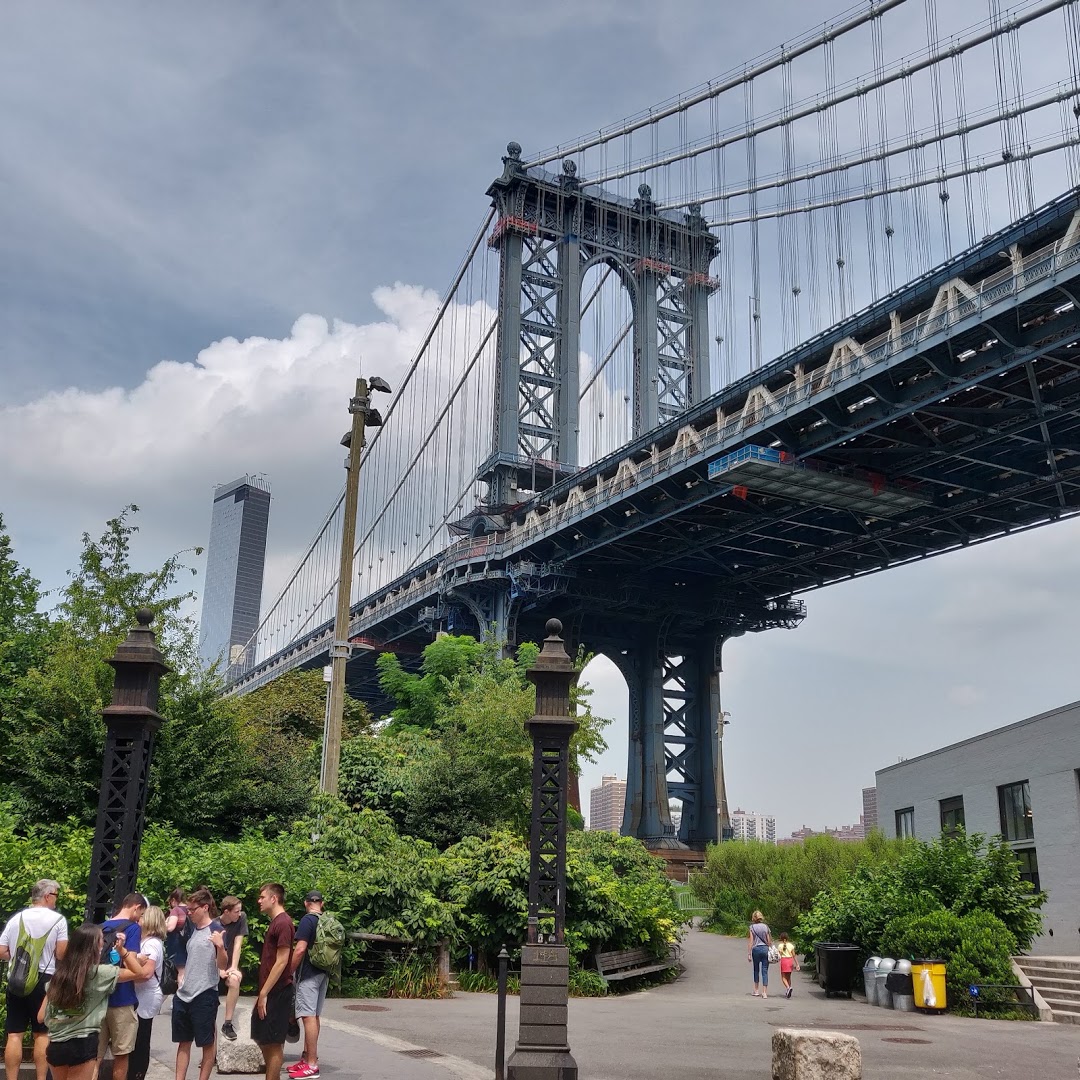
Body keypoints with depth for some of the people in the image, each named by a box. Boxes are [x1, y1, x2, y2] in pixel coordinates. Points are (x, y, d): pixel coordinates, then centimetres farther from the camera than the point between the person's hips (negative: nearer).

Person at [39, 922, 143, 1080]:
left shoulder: (59, 974, 5)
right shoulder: (99, 972, -8)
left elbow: (41, 1017, 8)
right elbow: (138, 972, 4)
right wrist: (122, 949, 0)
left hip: (55, 1045, 5)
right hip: (82, 1045, -5)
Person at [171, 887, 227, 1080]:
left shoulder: (216, 930, -10)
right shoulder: (192, 929, 10)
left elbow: (222, 965, -15)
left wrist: (220, 946, -31)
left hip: (205, 996, -7)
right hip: (183, 995, 7)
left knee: (207, 1043, 3)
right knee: (183, 1042, 11)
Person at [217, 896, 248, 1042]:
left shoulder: (241, 918, -10)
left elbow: (238, 944, -11)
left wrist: (234, 967, -18)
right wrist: (220, 970, -27)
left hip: (230, 964, 0)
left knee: (234, 980, -30)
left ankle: (227, 1024, -22)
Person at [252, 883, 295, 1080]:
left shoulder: (283, 924, -16)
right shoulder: (274, 923, 14)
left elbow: (281, 962, -20)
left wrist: (264, 993, -19)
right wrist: (262, 993, 17)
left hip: (277, 992, -10)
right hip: (269, 992, 10)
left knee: (273, 1042, -3)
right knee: (261, 1037, 15)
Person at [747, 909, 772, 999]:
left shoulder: (752, 927, -3)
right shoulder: (765, 927, 4)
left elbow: (751, 941, -5)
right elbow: (769, 941, 5)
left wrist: (749, 953, -1)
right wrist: (770, 951, 16)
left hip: (756, 949, -1)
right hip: (765, 949, 1)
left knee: (756, 970, 15)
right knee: (765, 970, 2)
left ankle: (756, 990, 20)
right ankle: (764, 992, -3)